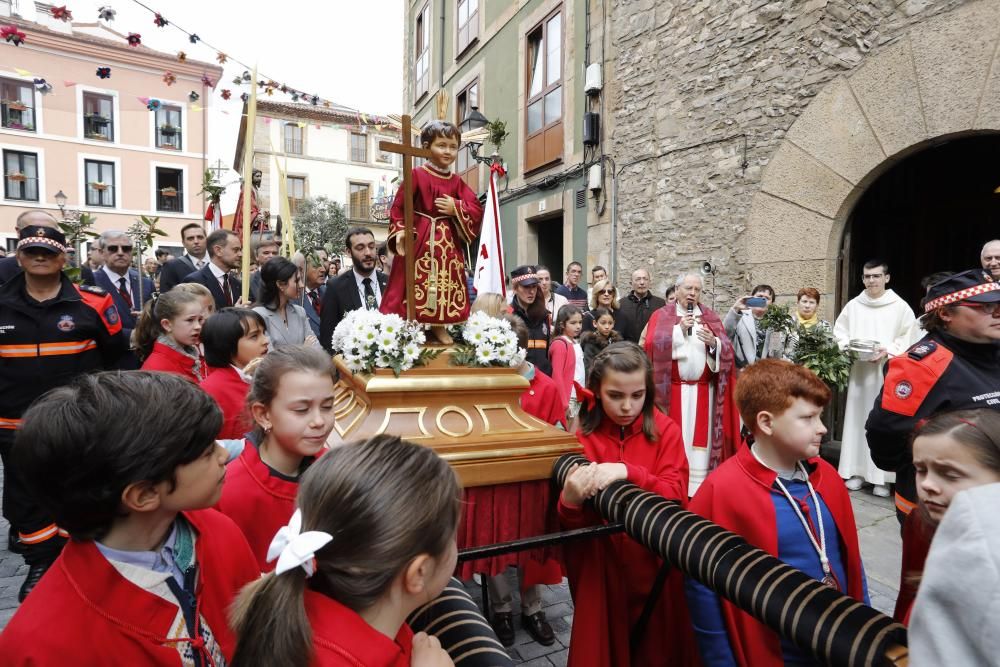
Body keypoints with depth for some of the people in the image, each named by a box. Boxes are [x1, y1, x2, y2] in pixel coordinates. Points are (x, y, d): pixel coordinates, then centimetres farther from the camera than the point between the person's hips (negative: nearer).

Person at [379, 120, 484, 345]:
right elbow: (398, 206, -5)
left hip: (448, 241, 5)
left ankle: (439, 326, 18)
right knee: (414, 284, -5)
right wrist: (399, 232, -16)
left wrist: (456, 208, -11)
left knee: (447, 285, 5)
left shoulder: (457, 181, 9)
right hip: (420, 239, -4)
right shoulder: (417, 175, -4)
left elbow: (477, 209, 5)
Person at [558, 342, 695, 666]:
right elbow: (571, 525, -9)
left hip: (657, 568, 1)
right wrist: (570, 502, -31)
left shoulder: (665, 430, -6)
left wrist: (628, 473, -32)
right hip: (601, 570, 0)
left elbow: (677, 497, -16)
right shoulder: (582, 437, -9)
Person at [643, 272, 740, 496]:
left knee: (700, 437, 2)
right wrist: (679, 328, -15)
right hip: (672, 390, -2)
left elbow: (727, 351, 4)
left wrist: (713, 342, -17)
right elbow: (651, 345, -11)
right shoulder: (661, 316, 5)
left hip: (703, 390, 2)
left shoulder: (711, 317, 11)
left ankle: (698, 489, 8)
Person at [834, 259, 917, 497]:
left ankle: (882, 476, 6)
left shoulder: (900, 306, -1)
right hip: (859, 370, 3)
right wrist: (848, 346, -6)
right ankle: (857, 470, 15)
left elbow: (910, 337, -3)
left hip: (887, 371, -3)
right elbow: (839, 330, 11)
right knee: (857, 419, 6)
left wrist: (888, 351, -16)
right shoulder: (853, 305, 7)